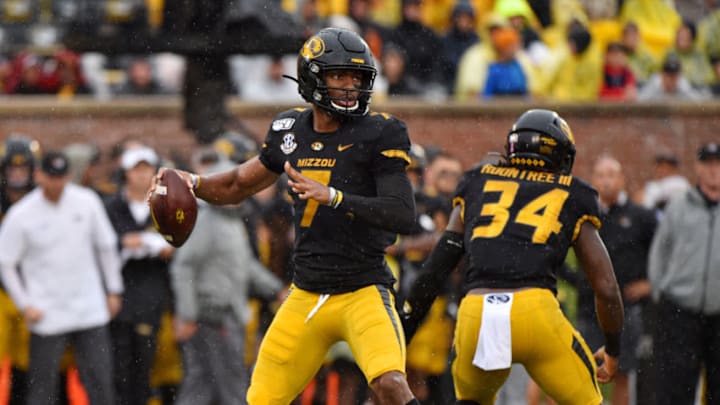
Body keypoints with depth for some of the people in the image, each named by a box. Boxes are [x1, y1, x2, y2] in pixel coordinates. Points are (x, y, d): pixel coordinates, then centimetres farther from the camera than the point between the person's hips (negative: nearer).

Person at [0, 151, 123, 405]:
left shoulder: (87, 202, 1)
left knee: (100, 379, 1)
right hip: (47, 316, -2)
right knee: (41, 384, 0)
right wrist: (25, 305, -6)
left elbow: (106, 247, 12)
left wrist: (113, 291, 12)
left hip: (90, 309, 2)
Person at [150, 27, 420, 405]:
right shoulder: (291, 132, 5)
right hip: (305, 298, 5)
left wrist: (332, 196, -29)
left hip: (363, 292, -5)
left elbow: (404, 215, -19)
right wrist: (191, 183, 2)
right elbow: (238, 185, 21)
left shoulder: (378, 134, -10)